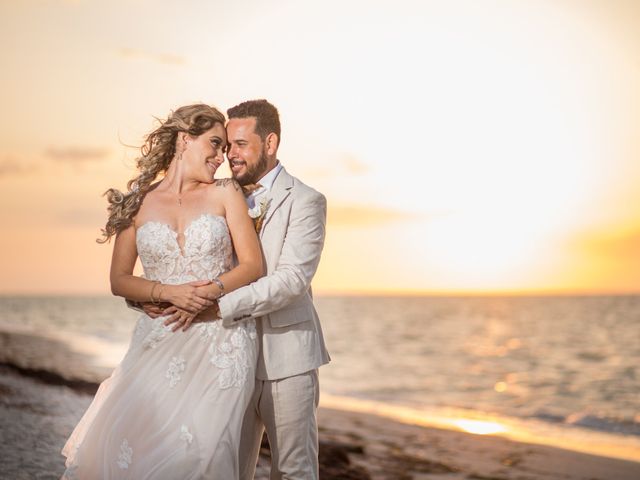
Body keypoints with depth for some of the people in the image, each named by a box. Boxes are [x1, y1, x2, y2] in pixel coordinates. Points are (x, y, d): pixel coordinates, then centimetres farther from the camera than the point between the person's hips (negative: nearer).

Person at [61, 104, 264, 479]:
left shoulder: (225, 194, 6)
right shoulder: (138, 204, 8)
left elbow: (253, 265, 4)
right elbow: (119, 280, 7)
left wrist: (211, 293, -13)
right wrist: (169, 292, -10)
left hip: (221, 339, -1)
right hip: (159, 339, 1)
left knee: (198, 446, -18)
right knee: (126, 443, -13)